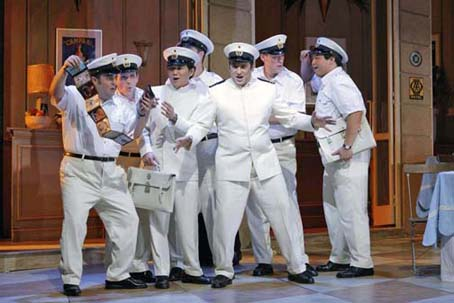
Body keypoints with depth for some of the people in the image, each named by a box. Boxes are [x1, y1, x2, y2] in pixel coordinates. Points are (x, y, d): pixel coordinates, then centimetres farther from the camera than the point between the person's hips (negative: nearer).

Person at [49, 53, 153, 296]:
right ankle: (71, 280, 6)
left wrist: (142, 114, -8)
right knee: (75, 223, -8)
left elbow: (134, 133, 11)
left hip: (110, 172, 6)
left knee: (128, 219, 6)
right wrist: (64, 69, -38)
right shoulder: (75, 97, 1)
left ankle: (118, 276, 19)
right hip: (79, 170, -5)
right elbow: (56, 92, -19)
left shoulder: (119, 106, 16)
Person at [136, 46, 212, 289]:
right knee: (157, 221, 1)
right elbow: (143, 126, 8)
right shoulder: (155, 93, 12)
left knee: (187, 221, 2)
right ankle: (161, 272, 9)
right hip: (156, 165, 1)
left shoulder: (200, 97, 7)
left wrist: (175, 119, -23)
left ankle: (192, 270, 15)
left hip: (184, 167, -1)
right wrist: (146, 150, -8)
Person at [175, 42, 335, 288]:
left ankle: (297, 268, 21)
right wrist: (190, 138, -17)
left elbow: (289, 117, 11)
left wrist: (311, 122, -6)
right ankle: (223, 271, 18)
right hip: (231, 166, -1)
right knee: (225, 219, -1)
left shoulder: (268, 90, 8)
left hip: (265, 164, 2)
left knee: (282, 215, 6)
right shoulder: (216, 93, 3)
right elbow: (202, 123, 2)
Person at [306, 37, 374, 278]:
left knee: (351, 210, -6)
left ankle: (361, 263, 2)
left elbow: (355, 112, -26)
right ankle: (339, 259, 26)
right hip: (333, 159, 11)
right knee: (333, 209, 16)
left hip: (348, 158, -11)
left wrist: (347, 146, -27)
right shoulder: (327, 84, 18)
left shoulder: (338, 82, -13)